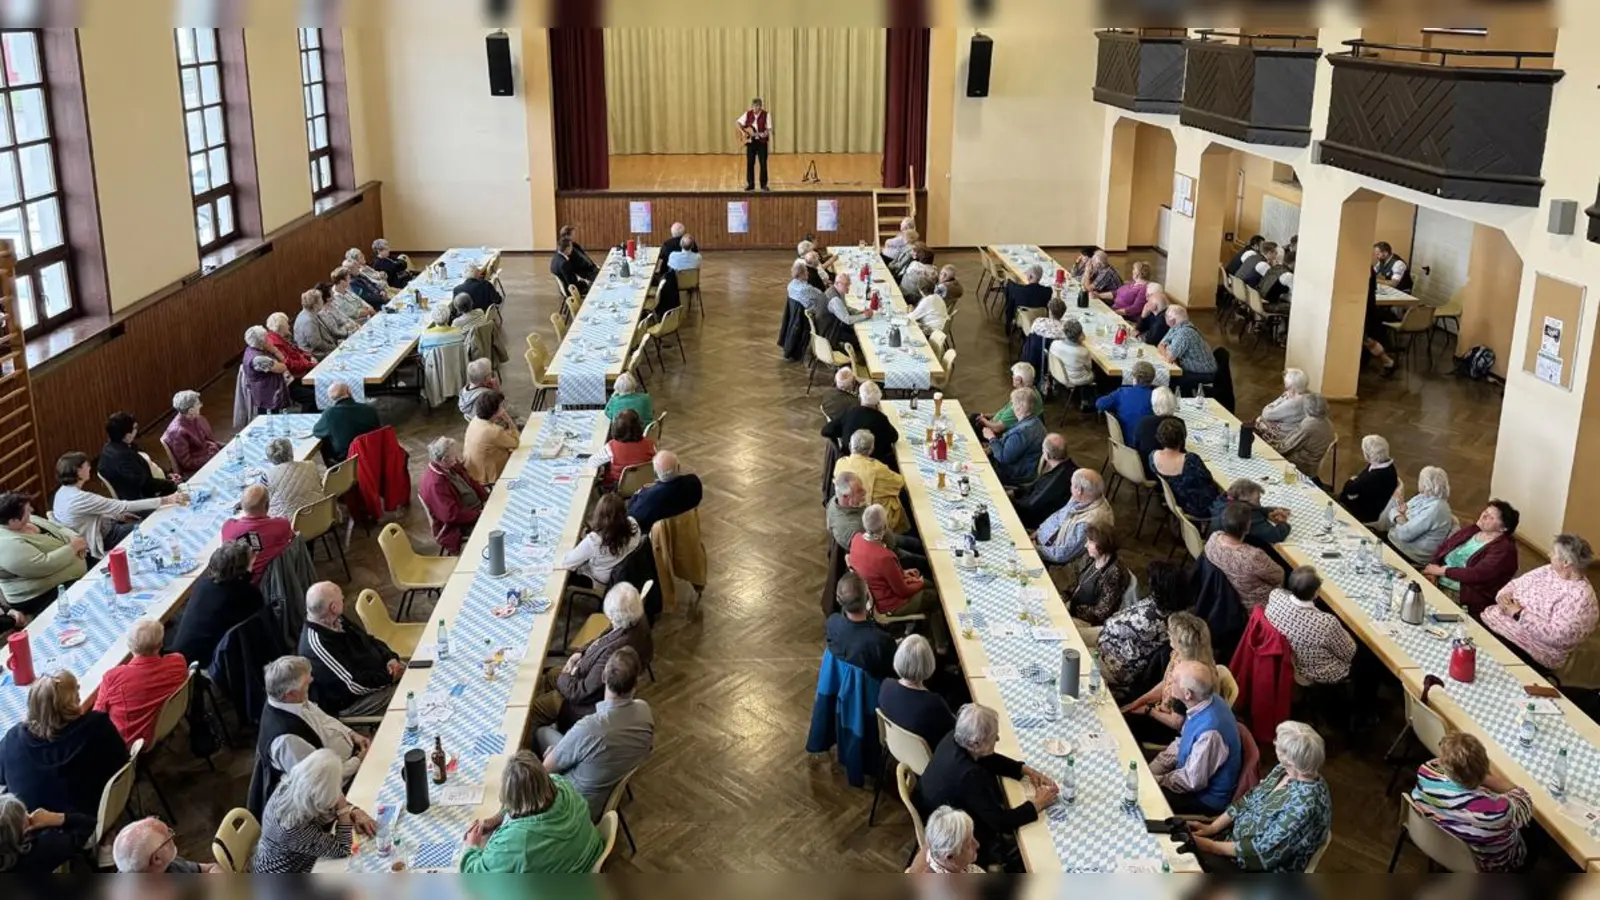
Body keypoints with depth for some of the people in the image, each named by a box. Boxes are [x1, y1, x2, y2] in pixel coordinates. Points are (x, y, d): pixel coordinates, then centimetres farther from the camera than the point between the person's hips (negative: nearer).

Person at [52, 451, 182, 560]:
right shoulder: (80, 498, -31)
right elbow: (124, 506, -30)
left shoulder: (64, 491, -2)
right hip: (104, 537, -9)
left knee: (151, 513, 8)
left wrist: (118, 516, 3)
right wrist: (165, 500, -30)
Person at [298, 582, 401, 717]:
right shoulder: (317, 644, -30)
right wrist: (390, 677, -20)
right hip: (350, 703, -9)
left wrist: (390, 658, -6)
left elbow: (368, 640, 11)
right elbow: (354, 685, -28)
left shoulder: (335, 621, -2)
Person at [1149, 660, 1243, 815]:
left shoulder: (1209, 731, -37)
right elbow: (1181, 743, 5)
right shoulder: (1202, 703, -11)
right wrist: (1150, 771, -1)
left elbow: (1193, 781, -26)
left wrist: (1156, 780, -13)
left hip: (1206, 797, -8)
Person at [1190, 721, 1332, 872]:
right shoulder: (1285, 769, -6)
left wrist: (1212, 846, -21)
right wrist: (1212, 827, -2)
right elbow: (1250, 800, 6)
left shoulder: (1305, 804, -32)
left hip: (1266, 868, -8)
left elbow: (1264, 849, -28)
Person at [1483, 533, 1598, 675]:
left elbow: (1557, 635, -25)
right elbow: (1516, 583, 17)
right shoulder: (1548, 571, 8)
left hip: (1532, 651, -8)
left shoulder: (1580, 596, -17)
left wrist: (1519, 614, -21)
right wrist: (1505, 595, -7)